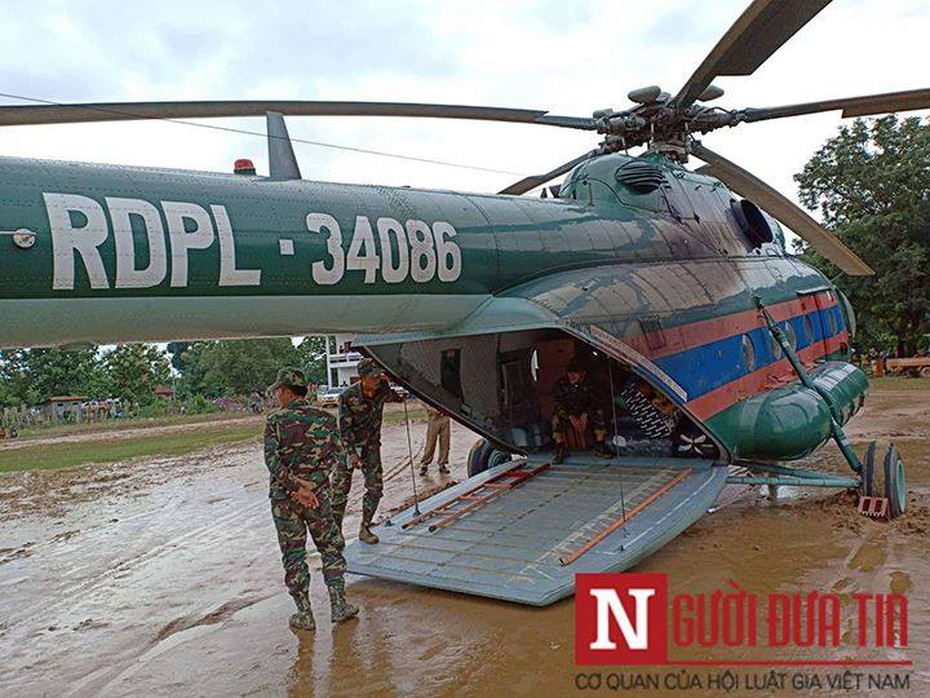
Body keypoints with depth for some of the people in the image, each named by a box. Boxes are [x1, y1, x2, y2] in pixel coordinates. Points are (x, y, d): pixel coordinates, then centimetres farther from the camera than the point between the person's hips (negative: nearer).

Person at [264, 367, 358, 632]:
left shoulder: (275, 421, -5)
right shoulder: (325, 419, 2)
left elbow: (272, 459, -15)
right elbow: (337, 455, -4)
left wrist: (296, 487, -16)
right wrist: (310, 483, -8)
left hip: (284, 498, -1)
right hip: (318, 495, 1)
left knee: (293, 556, 9)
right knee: (331, 548, 16)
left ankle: (304, 614, 14)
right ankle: (338, 605, 14)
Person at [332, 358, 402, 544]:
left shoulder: (382, 389, -9)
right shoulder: (348, 396, -20)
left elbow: (400, 397, 10)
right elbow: (345, 427, -16)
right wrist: (351, 452, -20)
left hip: (371, 445, 4)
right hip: (349, 445, -4)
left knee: (375, 488, 2)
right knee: (340, 490, -1)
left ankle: (365, 528, 16)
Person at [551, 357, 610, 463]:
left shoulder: (587, 384, -9)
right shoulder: (560, 384, -16)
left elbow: (594, 401, -7)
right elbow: (558, 404, -19)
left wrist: (585, 415, -25)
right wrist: (571, 418, -30)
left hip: (584, 414, 2)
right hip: (567, 414, -2)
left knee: (598, 414, -25)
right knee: (557, 418, -32)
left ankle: (599, 447, -15)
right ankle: (561, 450, -20)